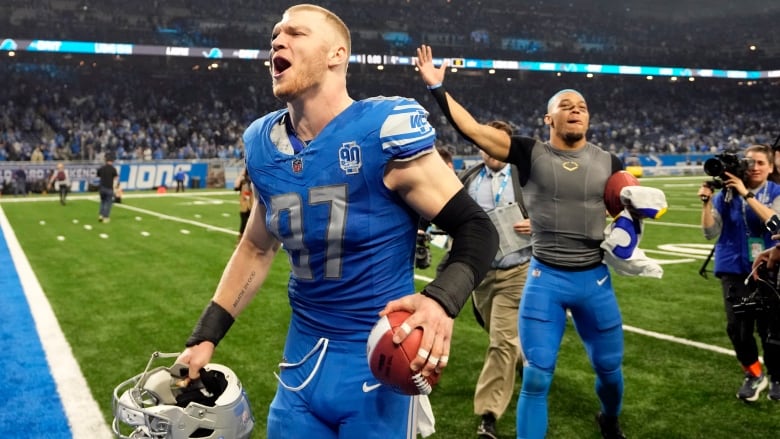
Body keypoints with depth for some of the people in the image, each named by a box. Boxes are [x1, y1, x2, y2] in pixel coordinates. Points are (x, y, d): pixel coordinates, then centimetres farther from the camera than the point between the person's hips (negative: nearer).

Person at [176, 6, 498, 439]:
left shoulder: (384, 132, -18)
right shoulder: (265, 146, 0)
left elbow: (476, 228, -14)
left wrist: (442, 299, -32)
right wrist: (204, 337, 12)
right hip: (304, 358, 5)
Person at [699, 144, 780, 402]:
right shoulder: (727, 194, 1)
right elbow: (710, 233, -4)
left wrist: (747, 194, -24)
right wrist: (707, 201, -16)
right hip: (734, 269, 1)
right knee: (738, 328, -4)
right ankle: (754, 376, 21)